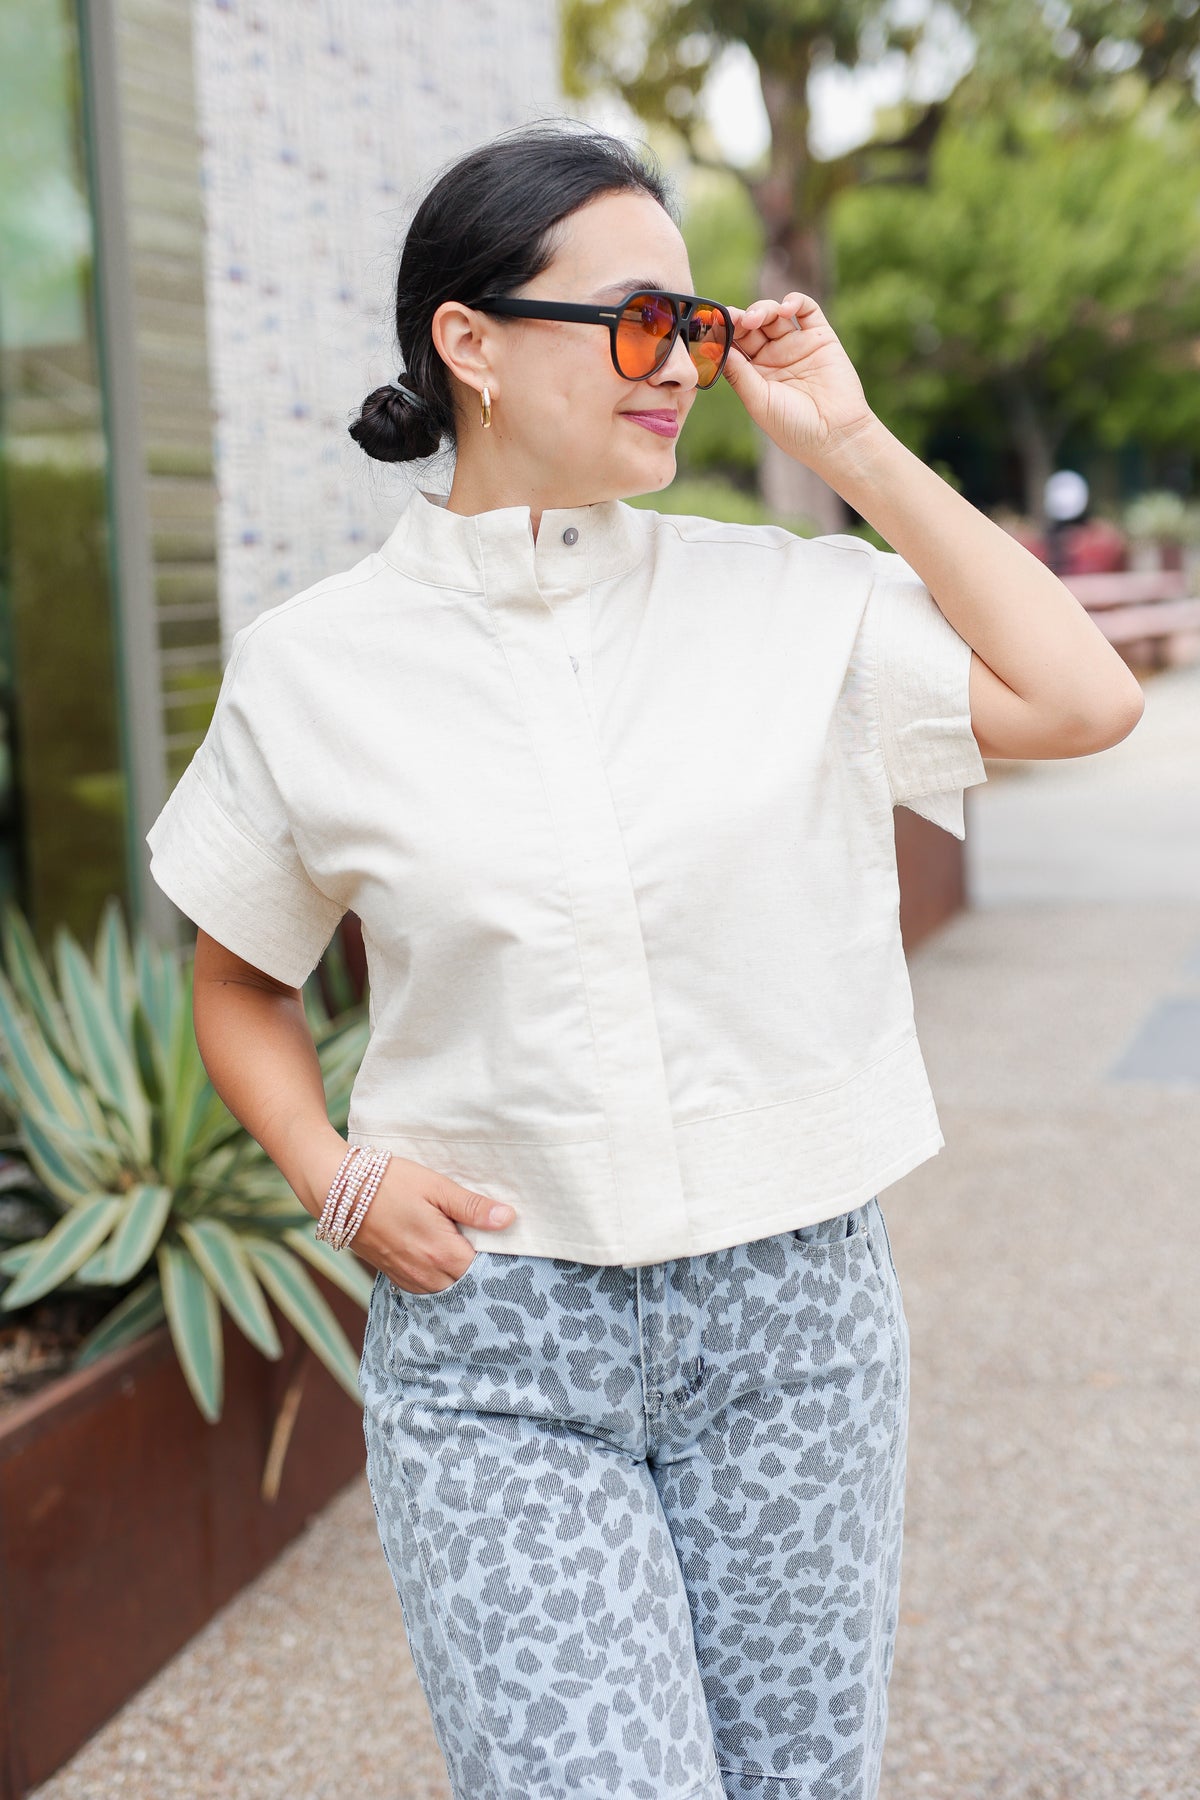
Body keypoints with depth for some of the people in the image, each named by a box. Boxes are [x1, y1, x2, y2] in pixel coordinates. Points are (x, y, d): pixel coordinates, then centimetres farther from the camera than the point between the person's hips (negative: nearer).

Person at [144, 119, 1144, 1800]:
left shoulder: (789, 603, 0)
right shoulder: (316, 667, -2)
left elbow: (1083, 698, -4)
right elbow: (240, 983, 11)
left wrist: (854, 446, -4)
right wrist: (339, 1179, -6)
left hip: (797, 1311, 2)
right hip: (496, 1348, -2)